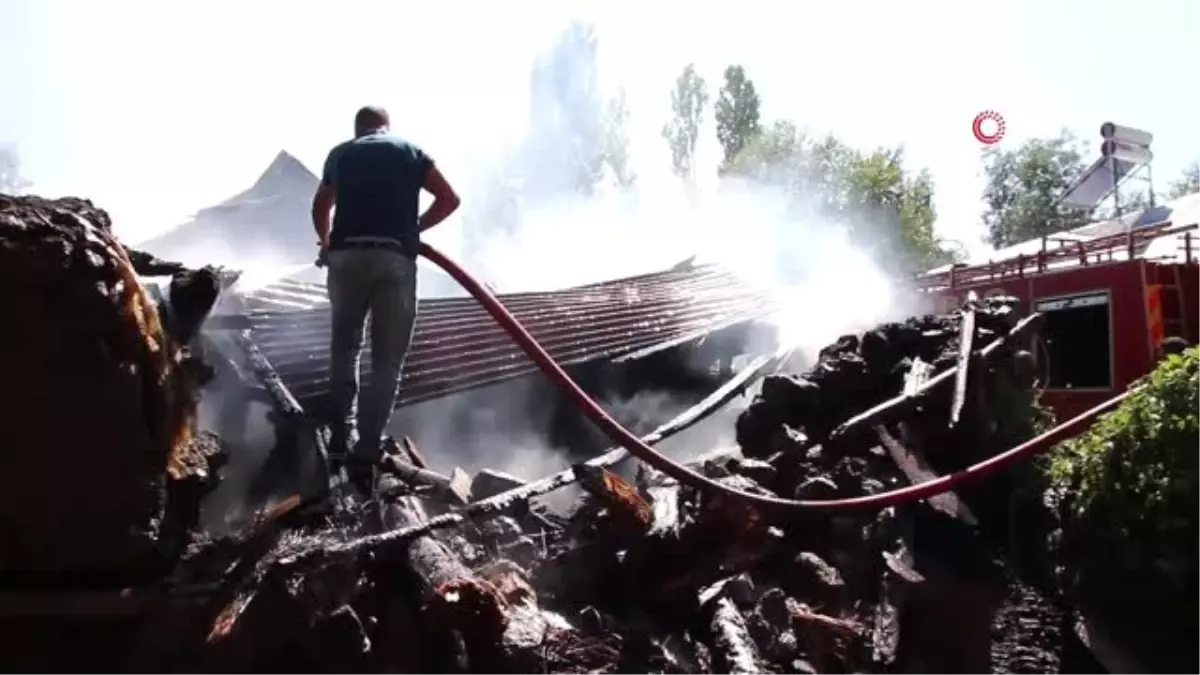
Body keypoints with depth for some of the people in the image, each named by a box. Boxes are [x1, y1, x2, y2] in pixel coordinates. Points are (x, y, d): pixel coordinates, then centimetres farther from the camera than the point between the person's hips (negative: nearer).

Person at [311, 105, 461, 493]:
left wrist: (325, 241, 55)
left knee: (344, 348, 20)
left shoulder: (341, 154, 22)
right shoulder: (410, 151, 17)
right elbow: (449, 199, 9)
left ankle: (341, 435, 18)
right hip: (395, 259, -2)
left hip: (346, 256, 2)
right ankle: (365, 454, -5)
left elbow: (321, 207, 36)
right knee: (387, 362, 2)